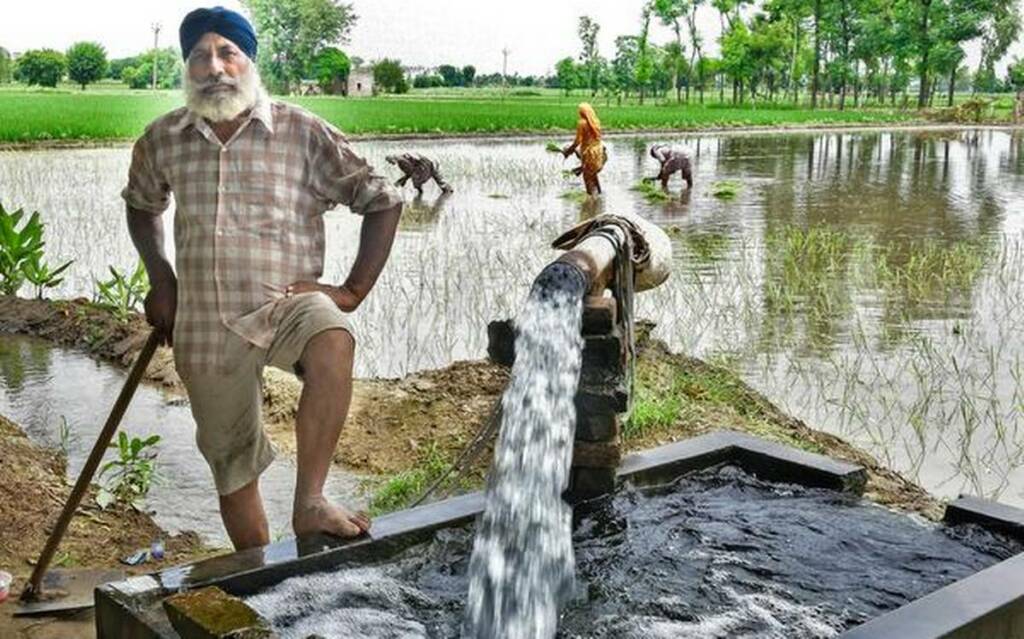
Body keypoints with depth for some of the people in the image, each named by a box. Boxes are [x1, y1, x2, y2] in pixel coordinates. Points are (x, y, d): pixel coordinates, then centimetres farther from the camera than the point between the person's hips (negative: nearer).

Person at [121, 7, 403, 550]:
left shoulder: (303, 132, -6)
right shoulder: (162, 140, 4)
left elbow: (382, 201, -2)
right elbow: (141, 205, 25)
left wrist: (353, 291, -9)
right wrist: (160, 279, 11)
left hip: (286, 302, -3)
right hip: (205, 325, 3)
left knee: (333, 342, -38)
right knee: (232, 464, 10)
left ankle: (308, 504, -28)